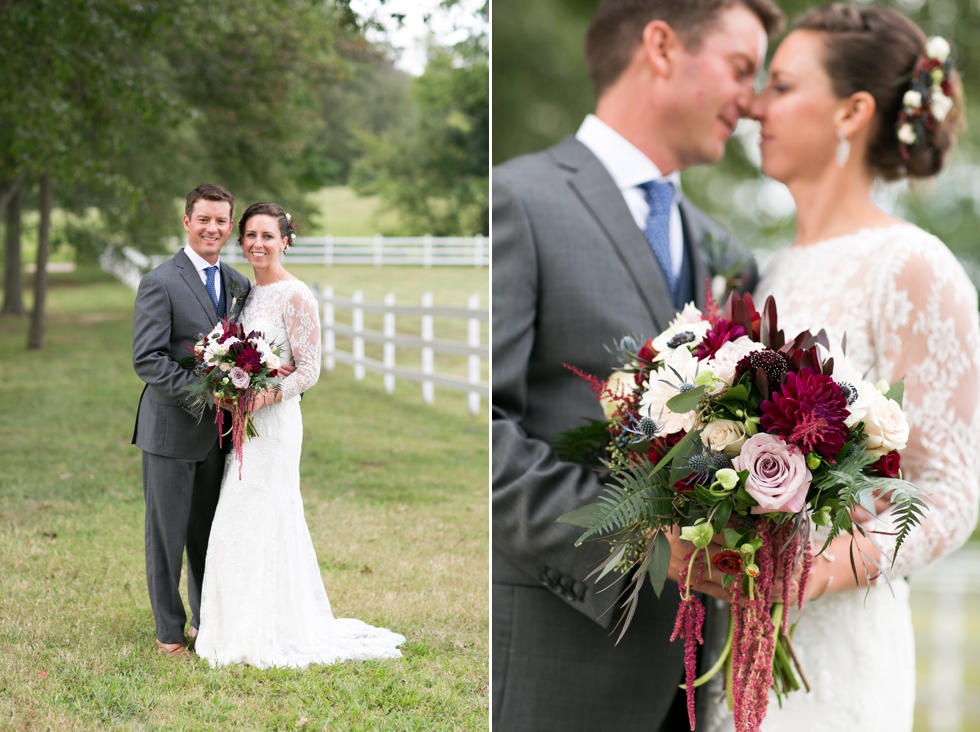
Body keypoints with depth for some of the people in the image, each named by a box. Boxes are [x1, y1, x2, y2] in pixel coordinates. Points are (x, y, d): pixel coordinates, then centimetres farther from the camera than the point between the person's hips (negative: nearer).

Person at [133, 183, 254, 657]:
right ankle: (169, 631, 14)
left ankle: (207, 622, 28)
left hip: (219, 427, 6)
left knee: (211, 531, 14)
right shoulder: (160, 283, -10)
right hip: (173, 427, -6)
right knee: (168, 531, 3)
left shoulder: (238, 285, 11)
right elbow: (147, 359, -16)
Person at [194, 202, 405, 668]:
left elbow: (309, 370, -13)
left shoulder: (296, 296, -12)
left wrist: (262, 397, -24)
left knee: (263, 523, -3)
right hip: (243, 422, 8)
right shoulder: (249, 293, 12)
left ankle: (276, 635, 8)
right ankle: (246, 627, 19)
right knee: (240, 525, 10)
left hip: (273, 421, -8)